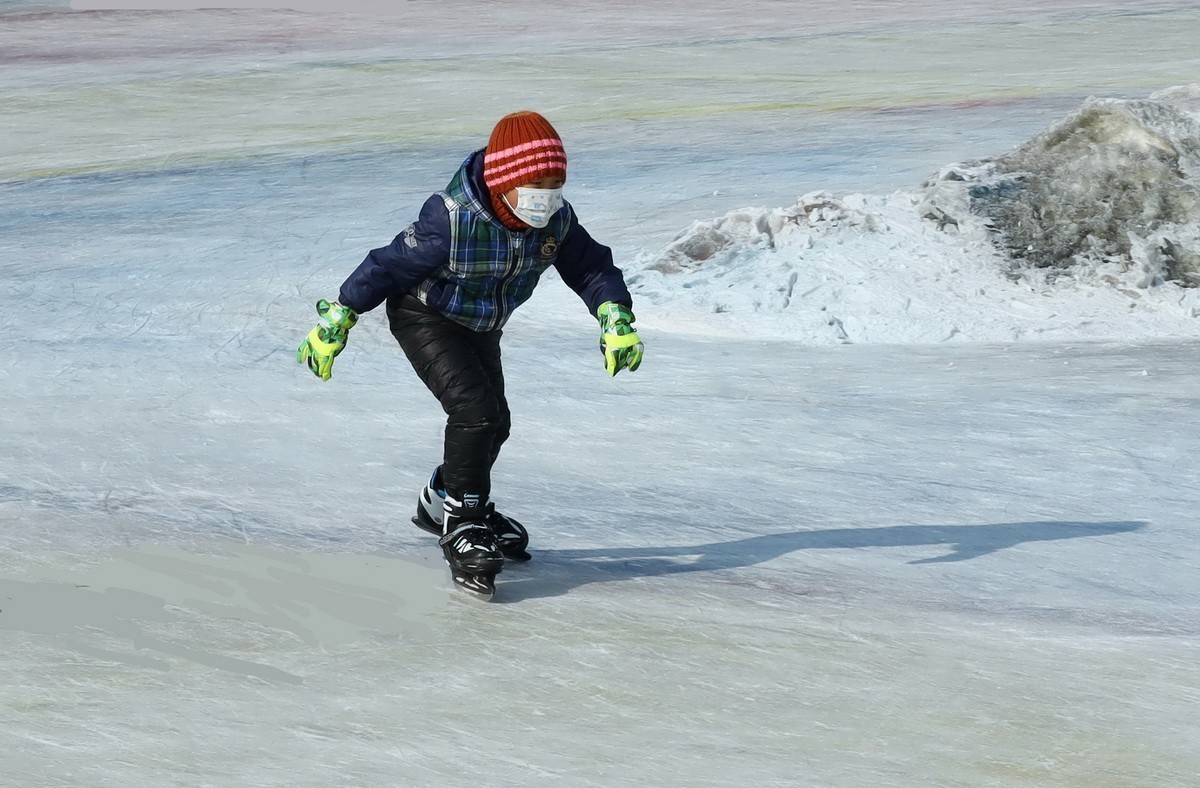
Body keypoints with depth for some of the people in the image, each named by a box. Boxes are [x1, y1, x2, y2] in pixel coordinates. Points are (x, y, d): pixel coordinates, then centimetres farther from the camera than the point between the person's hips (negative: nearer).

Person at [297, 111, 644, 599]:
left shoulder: (558, 221, -20)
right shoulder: (451, 219, -36)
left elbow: (591, 267, -7)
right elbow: (390, 265, -28)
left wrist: (616, 316, -23)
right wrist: (337, 320, -22)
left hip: (481, 328, 7)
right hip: (425, 318, -7)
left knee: (494, 423, 16)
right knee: (475, 409, -23)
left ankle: (441, 503, 41)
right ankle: (462, 527, -10)